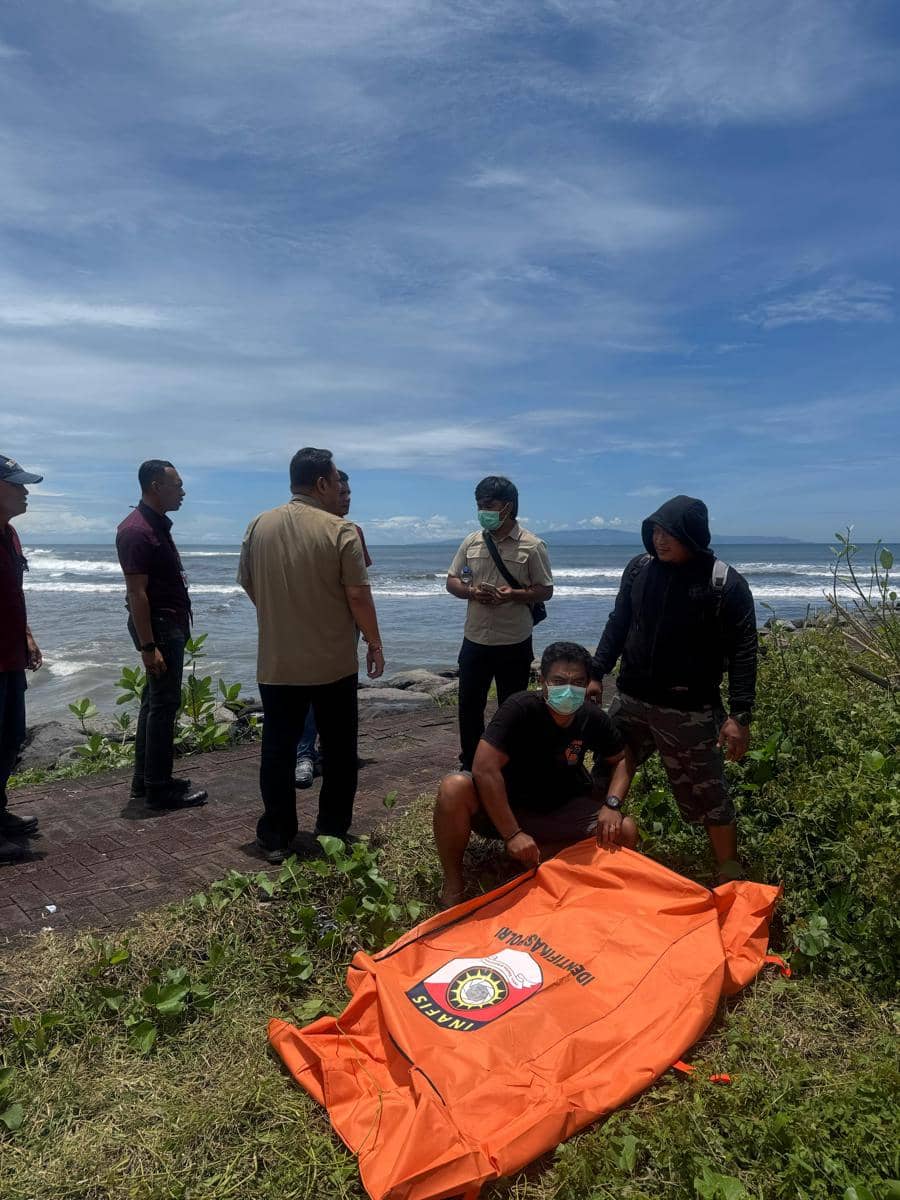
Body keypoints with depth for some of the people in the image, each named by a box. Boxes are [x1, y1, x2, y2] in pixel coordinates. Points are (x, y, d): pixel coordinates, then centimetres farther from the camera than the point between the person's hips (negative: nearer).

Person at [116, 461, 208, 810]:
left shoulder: (157, 525, 14)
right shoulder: (137, 530, -17)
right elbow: (136, 593, -21)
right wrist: (148, 646, -24)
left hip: (170, 624, 10)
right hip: (158, 625, -10)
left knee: (155, 702, 14)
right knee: (164, 704, -5)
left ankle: (146, 780, 24)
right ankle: (158, 789, 4)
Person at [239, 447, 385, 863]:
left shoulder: (259, 526, 2)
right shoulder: (341, 530, -13)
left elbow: (248, 584, 12)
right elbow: (358, 595, -14)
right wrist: (374, 643, -1)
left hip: (276, 663, 4)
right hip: (333, 663, -3)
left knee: (278, 751, 12)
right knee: (338, 751, 12)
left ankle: (275, 837, 19)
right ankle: (333, 835, 21)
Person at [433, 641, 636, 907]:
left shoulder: (593, 719, -10)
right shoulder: (520, 708, -26)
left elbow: (622, 760, 4)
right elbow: (485, 768, -33)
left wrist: (612, 804, -16)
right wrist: (512, 834, -33)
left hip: (558, 811, 4)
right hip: (501, 807, -4)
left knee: (626, 831, -16)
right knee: (455, 788, -35)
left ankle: (534, 854, -7)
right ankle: (453, 883, -12)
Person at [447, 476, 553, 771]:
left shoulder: (532, 545, -6)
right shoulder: (472, 541, 5)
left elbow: (545, 590, -4)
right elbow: (451, 581, 10)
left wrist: (514, 594, -22)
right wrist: (471, 592, -12)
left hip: (514, 643, -3)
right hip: (475, 641, 4)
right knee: (469, 704, 10)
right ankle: (469, 765, 28)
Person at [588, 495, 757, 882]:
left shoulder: (725, 583, -12)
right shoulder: (639, 568, 1)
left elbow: (743, 652, -11)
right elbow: (617, 625, 11)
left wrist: (739, 715, -15)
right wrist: (596, 674, 9)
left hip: (689, 711, -5)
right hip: (631, 700, 5)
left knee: (708, 798, 5)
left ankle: (730, 876, 26)